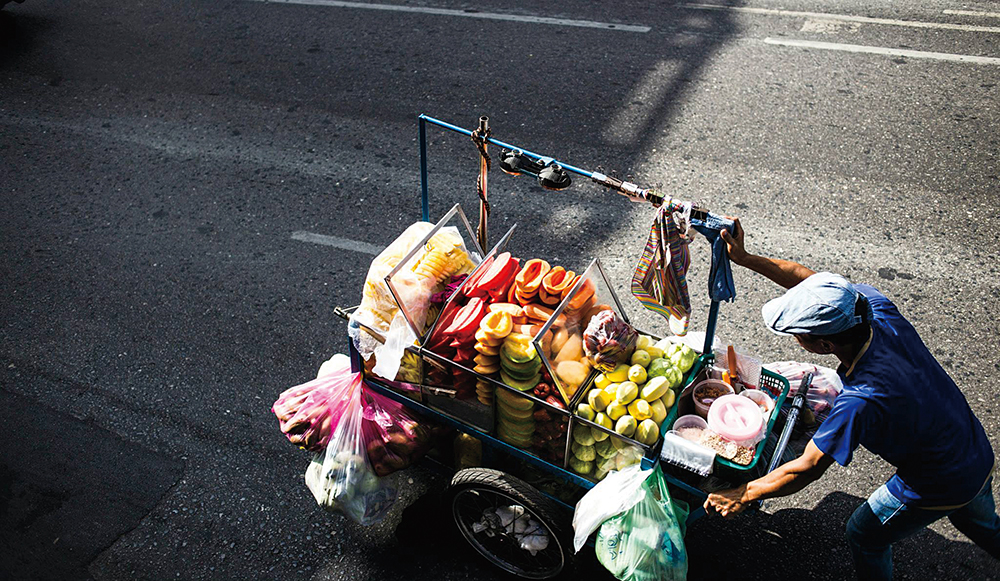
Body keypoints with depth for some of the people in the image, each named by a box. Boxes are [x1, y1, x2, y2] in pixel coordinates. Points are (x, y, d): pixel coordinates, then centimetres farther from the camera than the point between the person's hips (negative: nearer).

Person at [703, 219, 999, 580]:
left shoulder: (860, 401, -40)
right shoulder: (878, 310, -23)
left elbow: (806, 469, -28)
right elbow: (809, 279, -8)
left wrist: (743, 495, -16)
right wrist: (745, 259, -8)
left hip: (940, 488, -7)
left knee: (865, 536, 19)